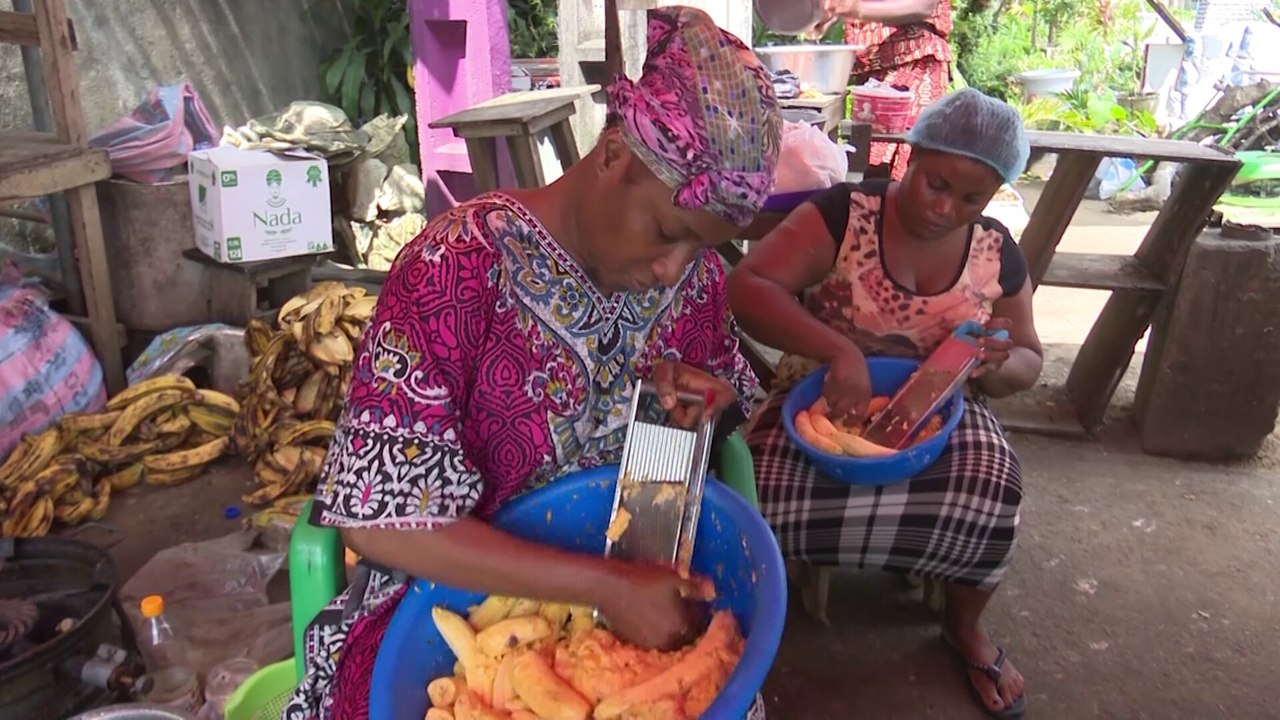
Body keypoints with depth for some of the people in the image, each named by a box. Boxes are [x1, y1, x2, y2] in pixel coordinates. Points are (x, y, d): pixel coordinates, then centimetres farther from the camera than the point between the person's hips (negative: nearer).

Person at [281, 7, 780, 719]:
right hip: (455, 591, -4)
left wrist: (688, 395, -11)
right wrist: (608, 586, -29)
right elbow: (379, 517, -24)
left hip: (640, 574, 5)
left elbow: (725, 391, 13)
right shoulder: (459, 268, -21)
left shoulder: (693, 272, -6)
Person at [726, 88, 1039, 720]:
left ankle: (965, 628, 6)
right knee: (762, 494, -32)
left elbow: (1028, 359, 12)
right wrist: (838, 349, -38)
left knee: (987, 492, -28)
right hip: (821, 400, -2)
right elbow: (746, 288, -23)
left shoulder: (997, 254, 1)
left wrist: (999, 364, -14)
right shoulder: (842, 214, -11)